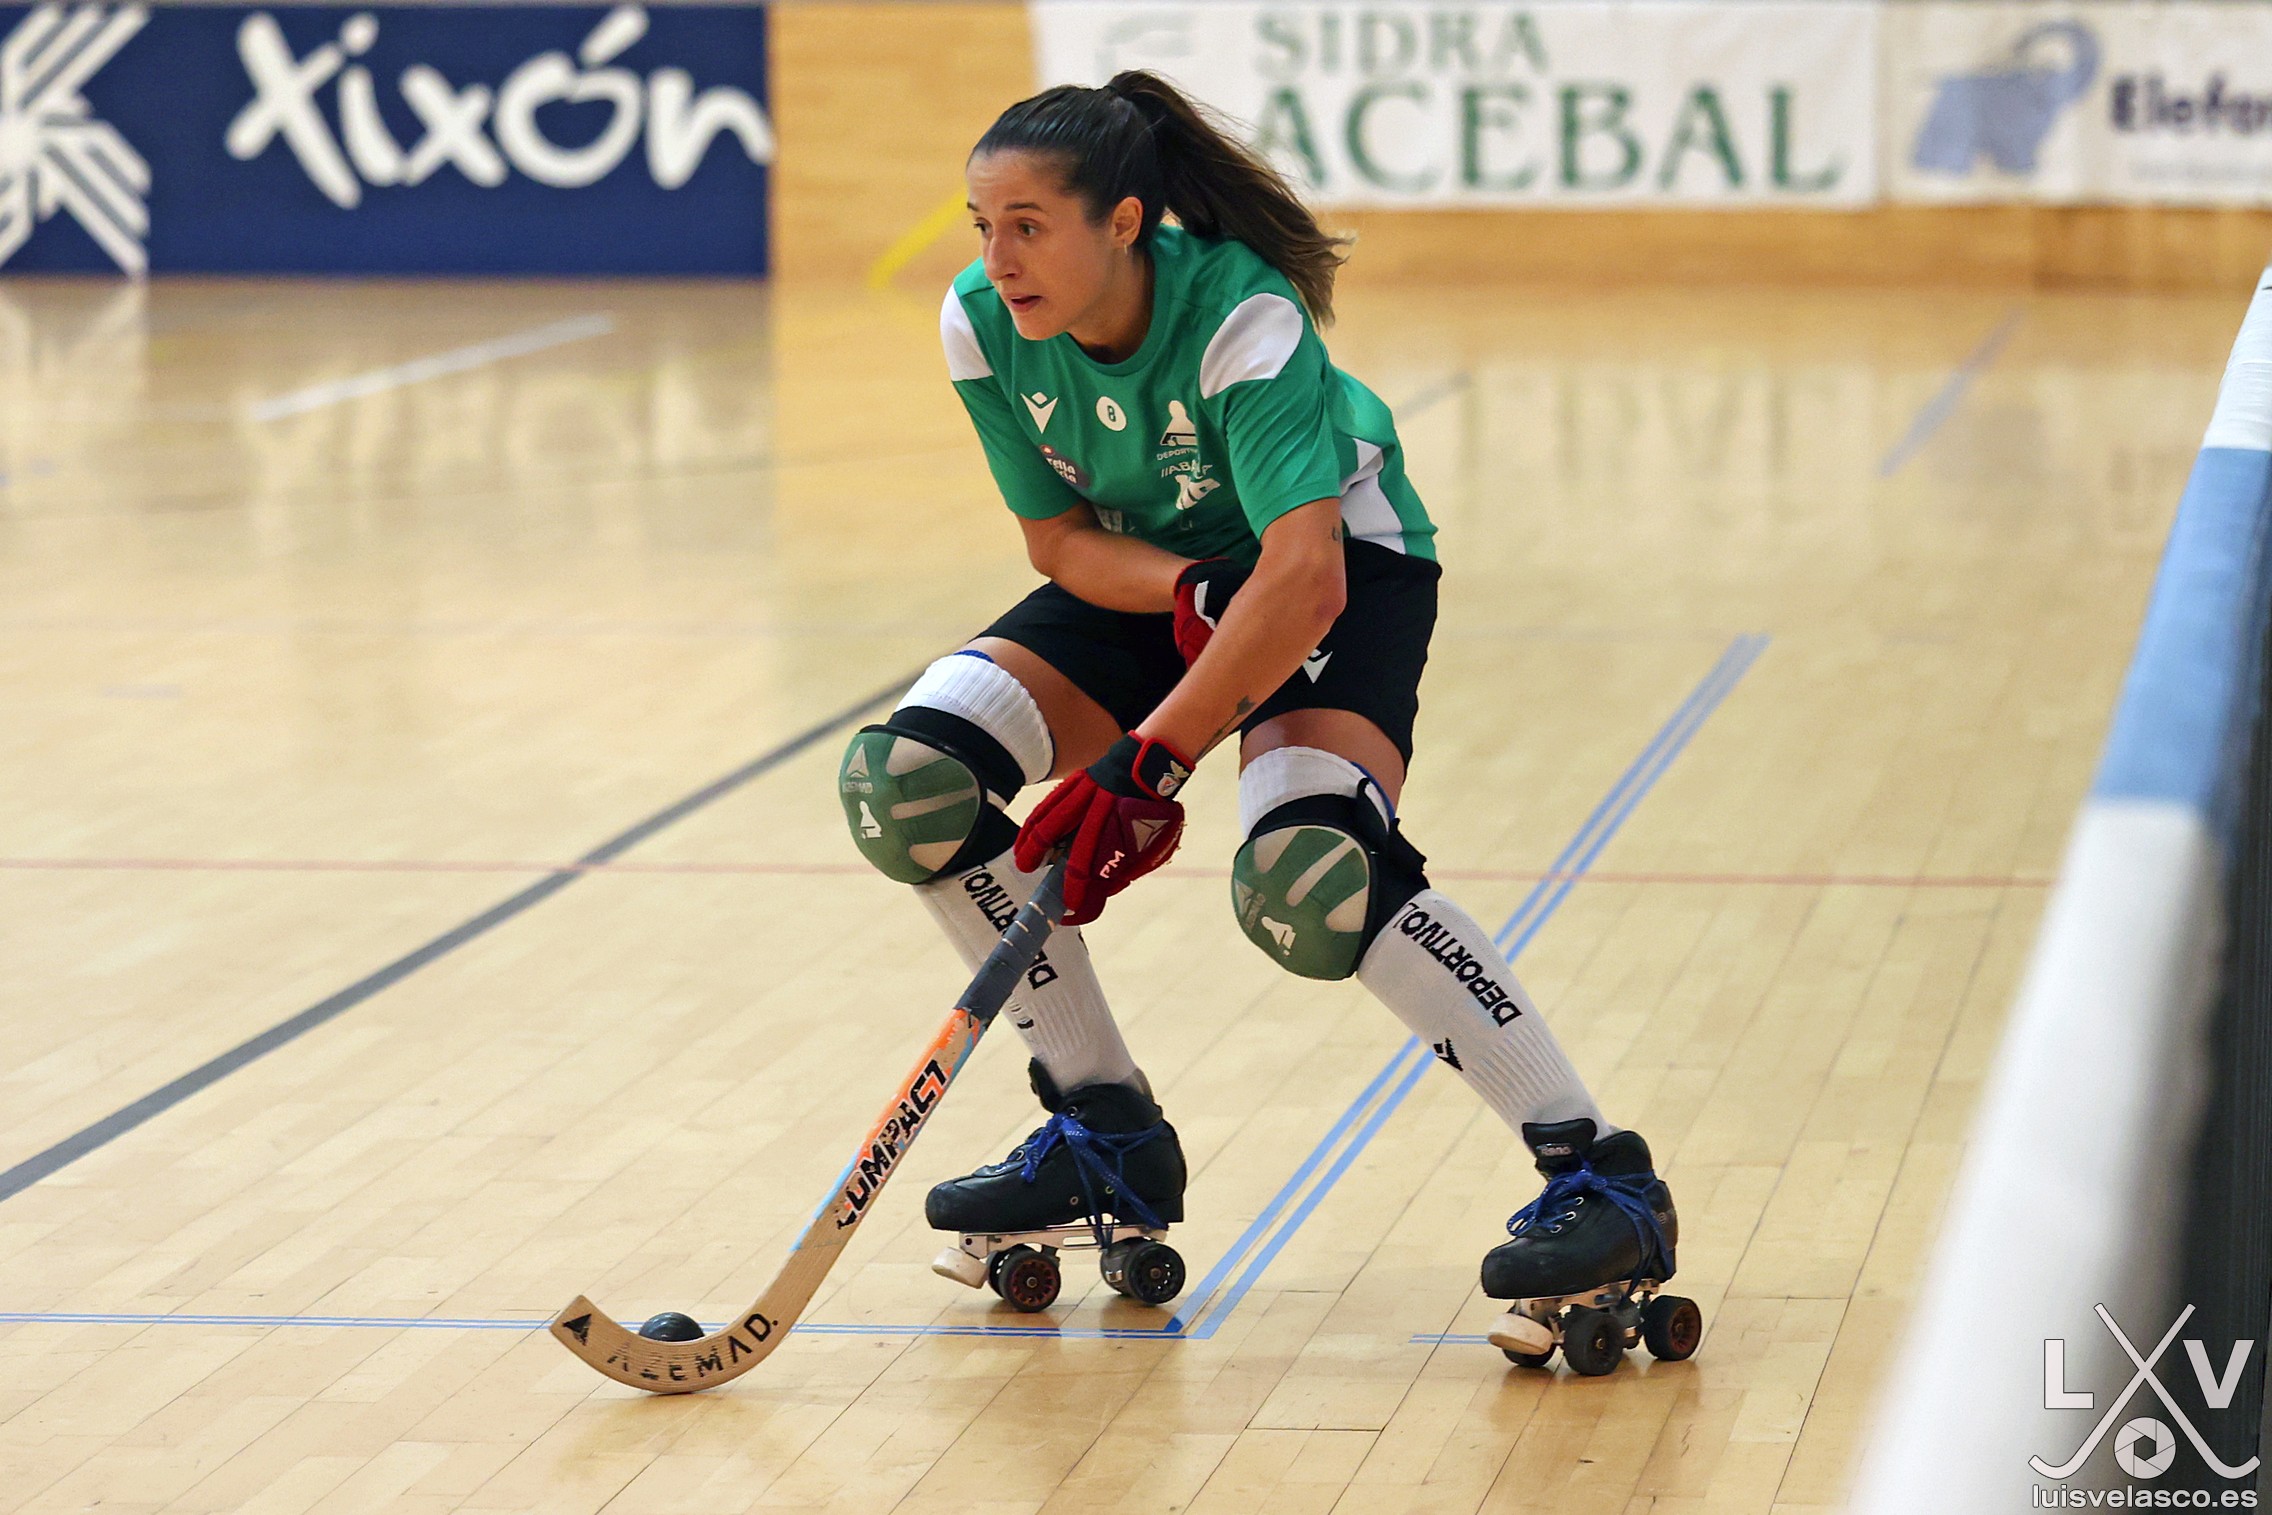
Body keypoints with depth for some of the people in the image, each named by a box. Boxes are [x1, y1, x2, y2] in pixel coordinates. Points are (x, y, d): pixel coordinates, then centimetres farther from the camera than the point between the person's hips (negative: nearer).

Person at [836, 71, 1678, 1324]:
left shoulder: (1240, 316, -33)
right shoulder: (980, 324, -17)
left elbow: (1303, 576, -40)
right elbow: (1058, 536, -6)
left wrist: (1148, 763, -45)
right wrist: (1188, 595, -27)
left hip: (1344, 567, -6)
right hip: (1145, 575, 6)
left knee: (1306, 872, -33)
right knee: (902, 780, -14)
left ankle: (1598, 1170, -24)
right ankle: (1108, 1135, 1)